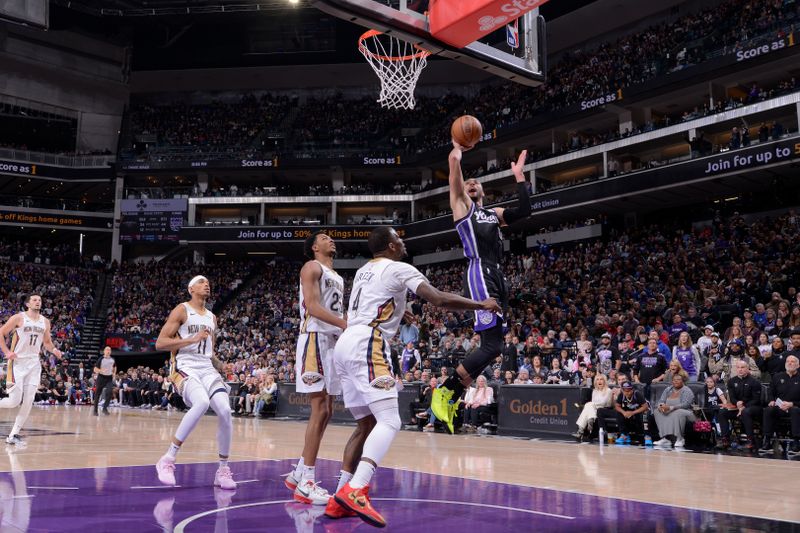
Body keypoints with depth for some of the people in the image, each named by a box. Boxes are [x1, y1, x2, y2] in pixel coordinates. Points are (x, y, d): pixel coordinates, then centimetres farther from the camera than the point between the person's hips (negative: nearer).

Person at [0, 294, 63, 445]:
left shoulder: (45, 322, 8)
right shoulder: (19, 318, -6)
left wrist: (54, 350, 0)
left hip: (34, 363, 5)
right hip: (17, 362, -5)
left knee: (28, 401, -4)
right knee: (14, 401, -11)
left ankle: (13, 434, 4)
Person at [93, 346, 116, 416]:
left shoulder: (112, 359, 4)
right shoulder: (101, 359, -9)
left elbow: (114, 367, 24)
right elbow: (95, 369, -10)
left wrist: (114, 373, 9)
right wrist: (101, 371, -28)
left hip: (109, 378, 3)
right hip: (101, 377, -3)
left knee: (109, 392, -17)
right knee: (98, 394, 3)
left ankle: (105, 408, -8)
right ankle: (95, 410, 15)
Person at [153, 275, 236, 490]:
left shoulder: (212, 317, 20)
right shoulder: (182, 310, 1)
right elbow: (160, 343, -8)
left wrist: (217, 363, 8)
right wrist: (193, 339, -16)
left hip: (207, 368, 6)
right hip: (185, 367, -6)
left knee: (225, 410, -17)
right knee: (202, 403, -34)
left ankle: (223, 470, -4)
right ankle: (167, 460, -22)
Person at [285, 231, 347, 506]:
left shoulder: (337, 277, 24)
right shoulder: (312, 267, -3)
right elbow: (312, 305, -17)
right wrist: (346, 324, -26)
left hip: (334, 342, 9)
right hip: (315, 339, -9)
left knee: (325, 411, 9)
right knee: (320, 409, -13)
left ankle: (299, 474, 19)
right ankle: (306, 483, -9)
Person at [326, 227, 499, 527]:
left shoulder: (363, 271, 26)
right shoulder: (399, 269, 1)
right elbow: (439, 300, -10)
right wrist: (481, 305, 2)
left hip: (344, 345, 9)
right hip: (367, 346, -9)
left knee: (367, 424, 14)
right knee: (389, 422, -13)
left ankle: (340, 499, 10)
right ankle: (355, 491, -29)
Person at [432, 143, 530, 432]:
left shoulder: (494, 213, 29)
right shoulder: (461, 204, 12)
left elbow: (525, 210, 16)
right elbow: (454, 162, 1)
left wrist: (518, 175, 21)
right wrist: (458, 147, 13)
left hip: (497, 276, 8)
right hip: (479, 275, -8)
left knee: (491, 343, 5)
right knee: (492, 344, -18)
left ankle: (451, 398, 12)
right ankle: (444, 390, -9)